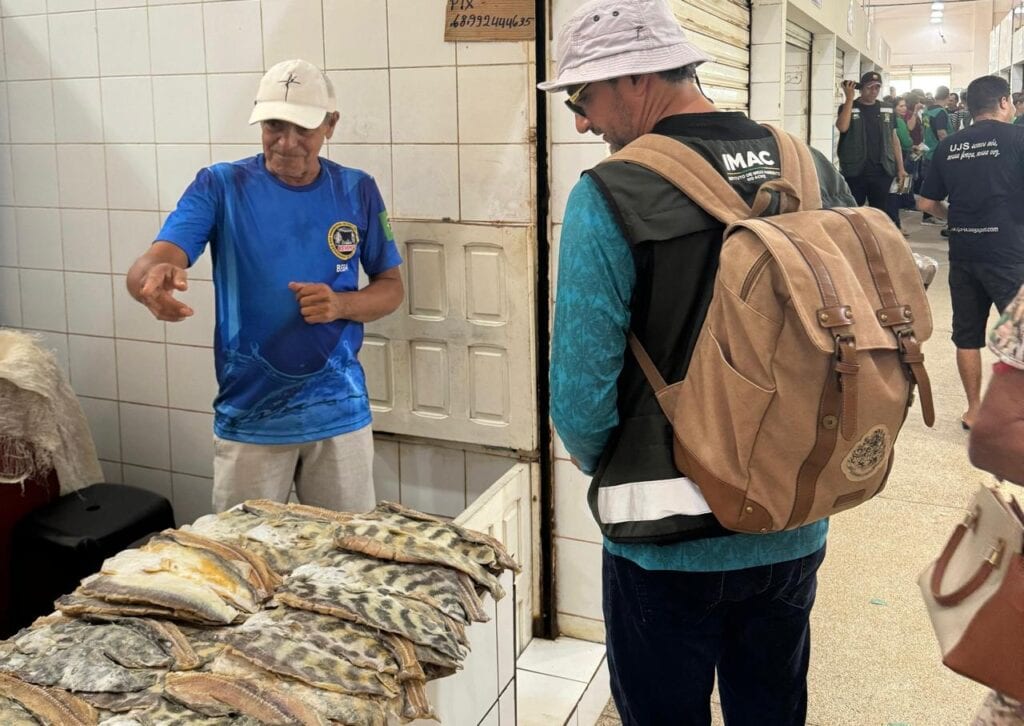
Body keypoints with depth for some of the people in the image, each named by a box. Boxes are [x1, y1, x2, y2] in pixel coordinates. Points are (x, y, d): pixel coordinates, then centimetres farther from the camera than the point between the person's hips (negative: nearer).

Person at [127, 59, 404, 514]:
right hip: (248, 418, -1)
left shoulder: (357, 192, 1)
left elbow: (391, 288, 8)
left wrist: (341, 304, -13)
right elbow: (149, 265, -17)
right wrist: (153, 278, -42)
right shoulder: (220, 186, -6)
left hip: (339, 413, 2)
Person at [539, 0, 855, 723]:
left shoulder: (609, 197, -19)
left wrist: (609, 470, 3)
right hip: (796, 529, 5)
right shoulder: (815, 172, -2)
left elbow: (581, 394, -19)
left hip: (672, 546, -5)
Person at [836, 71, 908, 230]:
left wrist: (900, 168, 9)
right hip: (855, 171, -2)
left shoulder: (888, 110, 12)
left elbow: (894, 139, 14)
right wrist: (849, 98, -14)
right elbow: (842, 127, -17)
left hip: (882, 171, 2)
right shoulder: (847, 108, 3)